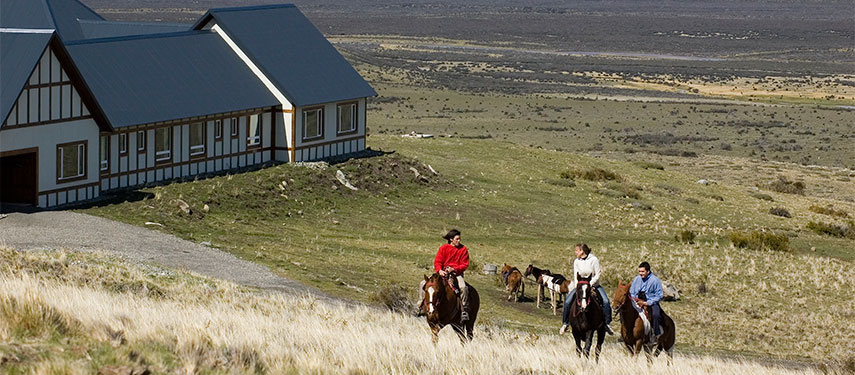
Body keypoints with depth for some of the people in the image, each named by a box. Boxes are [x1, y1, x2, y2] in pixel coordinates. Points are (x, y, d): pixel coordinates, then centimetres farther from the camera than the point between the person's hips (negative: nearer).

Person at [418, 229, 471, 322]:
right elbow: (437, 262, -2)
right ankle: (421, 306, -2)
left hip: (457, 273, -2)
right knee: (423, 283, -12)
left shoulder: (463, 249, 0)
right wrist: (440, 270, -23)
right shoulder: (443, 248, 2)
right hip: (443, 272, 2)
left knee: (463, 287, -34)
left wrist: (453, 269, -20)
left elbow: (465, 264, -3)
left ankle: (465, 310, -25)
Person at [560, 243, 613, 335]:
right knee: (567, 302, -15)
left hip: (594, 285, -2)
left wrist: (590, 283, -20)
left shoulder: (594, 260, -11)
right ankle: (565, 323, 0)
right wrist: (577, 286, -15)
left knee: (605, 301, -23)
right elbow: (576, 275, 0)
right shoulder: (576, 261, 0)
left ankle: (607, 323, -12)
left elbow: (598, 274, -11)